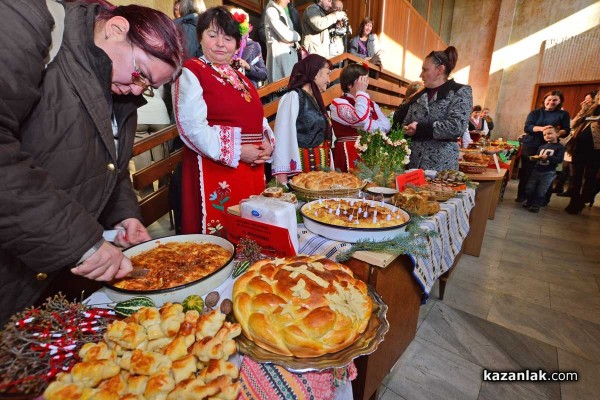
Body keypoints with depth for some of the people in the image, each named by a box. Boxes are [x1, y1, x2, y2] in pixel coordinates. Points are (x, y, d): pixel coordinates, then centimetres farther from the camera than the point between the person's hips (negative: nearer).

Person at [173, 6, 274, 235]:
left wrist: (267, 141, 2)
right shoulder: (191, 72, -3)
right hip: (214, 168, -7)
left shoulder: (239, 77, 19)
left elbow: (257, 116, 22)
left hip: (252, 169, 7)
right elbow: (192, 126, -13)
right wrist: (236, 151, -16)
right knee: (217, 240, 1)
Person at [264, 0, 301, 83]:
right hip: (279, 54, -8)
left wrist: (293, 42, -6)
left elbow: (290, 33, 17)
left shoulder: (283, 12, 19)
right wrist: (296, 36, 5)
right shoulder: (271, 11, -7)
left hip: (290, 54, 8)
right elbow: (285, 35, -15)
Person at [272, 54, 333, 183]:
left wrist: (330, 171, 14)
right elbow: (283, 136, -14)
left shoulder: (315, 100, 17)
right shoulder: (293, 97, -6)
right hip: (300, 166, -7)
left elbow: (324, 137, 17)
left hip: (321, 166, 7)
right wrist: (281, 175, -19)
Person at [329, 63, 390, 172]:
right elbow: (361, 120, -22)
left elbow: (386, 125, 1)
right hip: (350, 154, -6)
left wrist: (365, 126, -14)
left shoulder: (370, 103, 16)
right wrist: (361, 92, -10)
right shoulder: (339, 103, -4)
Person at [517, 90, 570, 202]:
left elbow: (566, 130, 3)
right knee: (526, 171, 0)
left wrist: (559, 132, -20)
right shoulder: (535, 112, 7)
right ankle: (521, 195, 9)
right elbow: (527, 127, -6)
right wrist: (541, 128, -25)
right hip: (530, 146, 0)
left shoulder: (563, 114, 9)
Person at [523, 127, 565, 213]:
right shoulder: (542, 146, 11)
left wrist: (547, 157, -28)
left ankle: (536, 205, 14)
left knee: (541, 191, 3)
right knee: (529, 188, 9)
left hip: (548, 173, -5)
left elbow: (559, 159, -16)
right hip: (536, 170, 5)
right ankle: (529, 202, 27)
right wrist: (534, 157, -9)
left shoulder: (560, 147, -5)